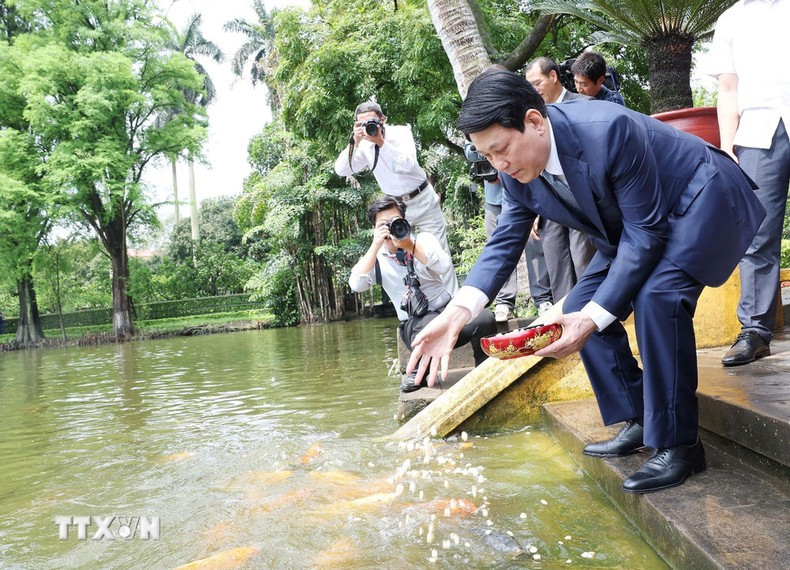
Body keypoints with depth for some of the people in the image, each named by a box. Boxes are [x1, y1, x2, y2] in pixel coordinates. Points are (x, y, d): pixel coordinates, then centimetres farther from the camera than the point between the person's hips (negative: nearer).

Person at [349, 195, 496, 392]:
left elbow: (444, 267, -14)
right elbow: (356, 285, -13)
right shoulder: (375, 257, 6)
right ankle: (418, 373, -8)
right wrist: (375, 246, -15)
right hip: (415, 324, -1)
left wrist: (409, 246, -21)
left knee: (485, 318, -29)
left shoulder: (424, 239, 5)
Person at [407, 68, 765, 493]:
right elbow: (505, 242, -11)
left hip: (701, 200, -8)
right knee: (578, 308, -1)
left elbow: (646, 232, -32)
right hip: (635, 226, 8)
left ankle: (678, 445, -16)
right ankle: (637, 424, 10)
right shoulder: (517, 170, -13)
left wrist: (594, 316, -36)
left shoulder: (609, 130, -36)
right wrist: (458, 310, -28)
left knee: (657, 295, -31)